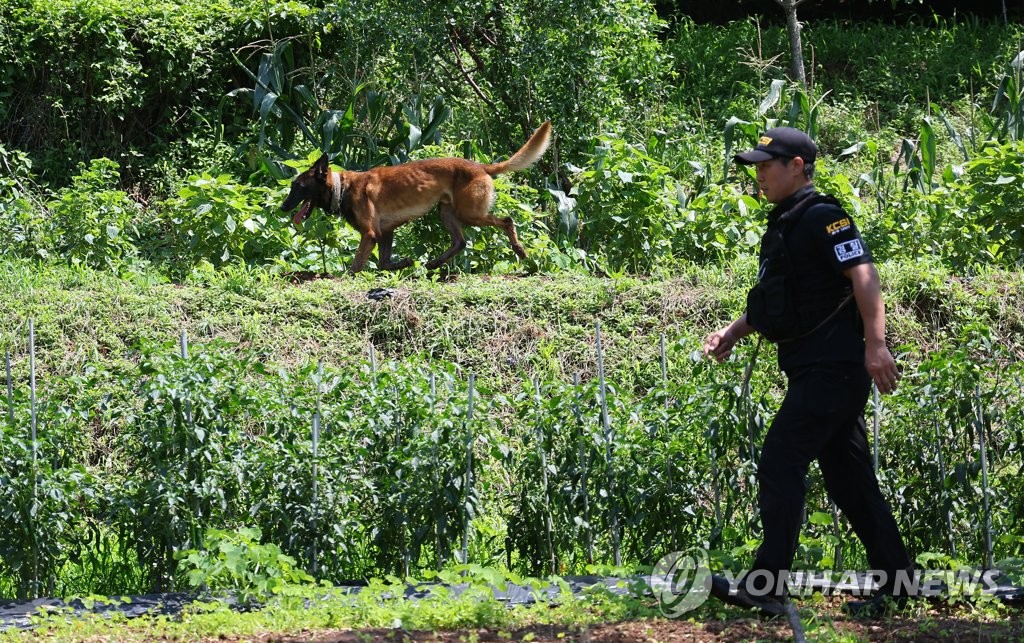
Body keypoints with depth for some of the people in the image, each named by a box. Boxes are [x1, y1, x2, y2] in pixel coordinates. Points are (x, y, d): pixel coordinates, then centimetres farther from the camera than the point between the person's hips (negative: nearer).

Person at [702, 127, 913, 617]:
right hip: (814, 369, 10)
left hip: (832, 367, -10)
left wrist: (875, 344, -29)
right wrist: (733, 333, 15)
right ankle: (896, 581, 16)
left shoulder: (822, 217, -11)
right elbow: (777, 305, 28)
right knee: (848, 477, 11)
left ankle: (765, 587, -14)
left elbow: (864, 276, -21)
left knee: (781, 462, -13)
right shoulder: (785, 225, 19)